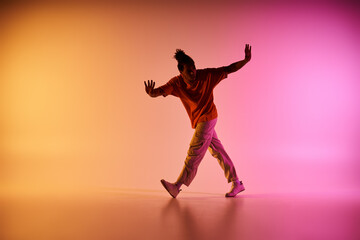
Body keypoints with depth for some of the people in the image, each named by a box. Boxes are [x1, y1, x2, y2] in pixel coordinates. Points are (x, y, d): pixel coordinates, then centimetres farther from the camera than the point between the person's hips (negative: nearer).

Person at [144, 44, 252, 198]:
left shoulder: (207, 75, -15)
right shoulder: (177, 83, -8)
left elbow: (229, 69, -9)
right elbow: (160, 91, -19)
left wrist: (245, 60, -22)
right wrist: (151, 93, -42)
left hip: (207, 118, -6)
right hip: (198, 121, 6)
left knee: (194, 152, -9)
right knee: (217, 151, 12)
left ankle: (177, 186, -3)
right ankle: (236, 183, 24)